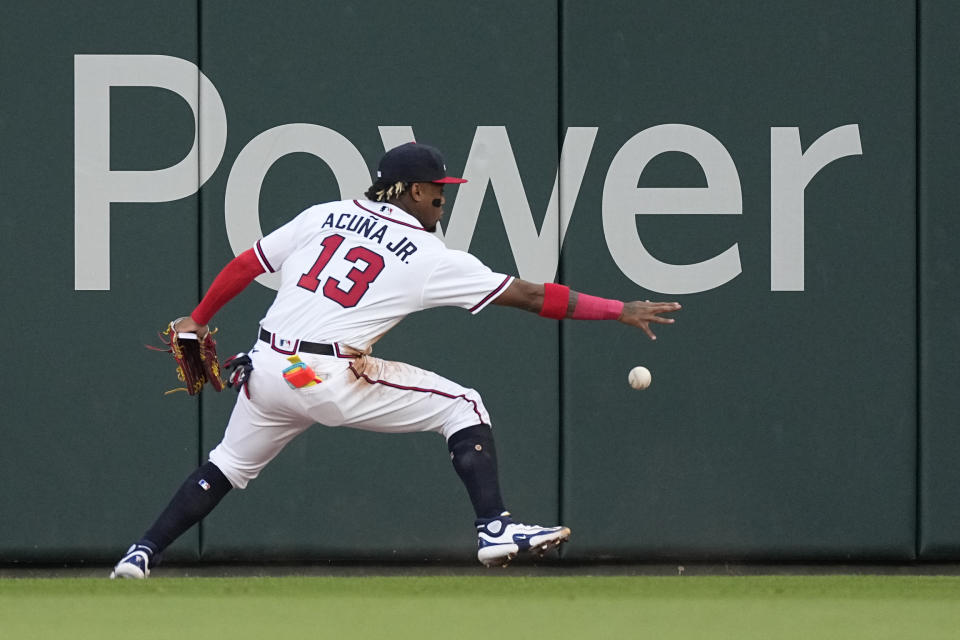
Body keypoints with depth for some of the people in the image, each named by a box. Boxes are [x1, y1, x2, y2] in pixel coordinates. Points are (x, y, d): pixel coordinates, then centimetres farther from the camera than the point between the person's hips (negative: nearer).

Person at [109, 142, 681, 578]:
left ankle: (142, 554, 18)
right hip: (333, 381, -5)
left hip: (267, 373, 5)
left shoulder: (323, 216, 13)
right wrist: (620, 311, 6)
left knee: (229, 467, 26)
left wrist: (197, 321, 25)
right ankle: (495, 529, -6)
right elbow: (528, 296, 1)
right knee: (462, 406, 5)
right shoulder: (431, 258, 1)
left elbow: (244, 266, 13)